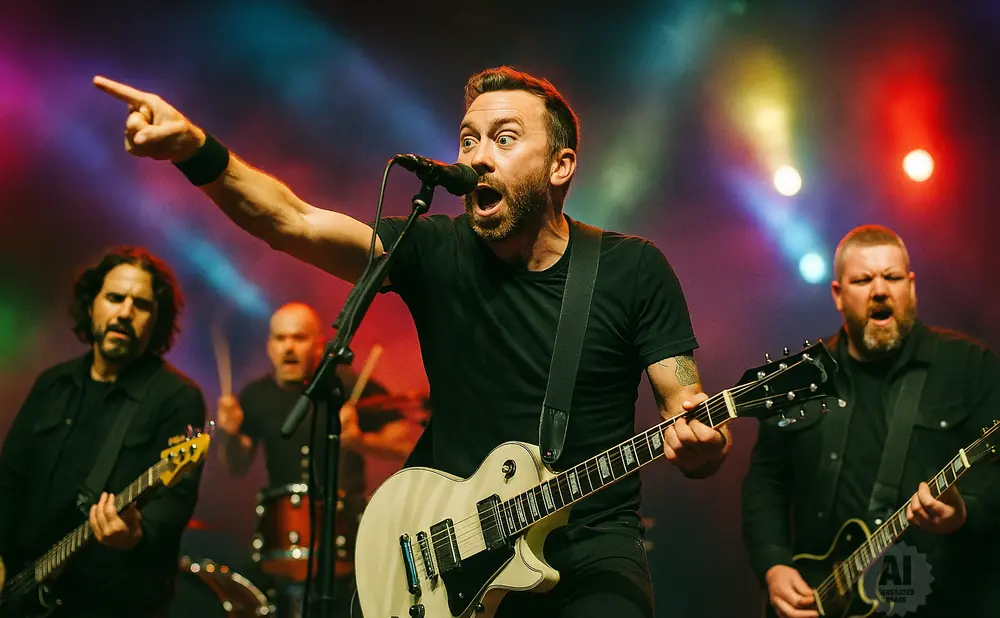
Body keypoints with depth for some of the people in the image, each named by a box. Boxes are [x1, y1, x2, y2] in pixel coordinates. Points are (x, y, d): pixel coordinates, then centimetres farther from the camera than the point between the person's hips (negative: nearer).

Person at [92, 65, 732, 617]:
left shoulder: (633, 270, -2)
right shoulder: (435, 253, -2)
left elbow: (687, 413, -3)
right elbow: (292, 221, -14)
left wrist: (699, 446, -26)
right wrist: (195, 148, -30)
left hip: (589, 542, -1)